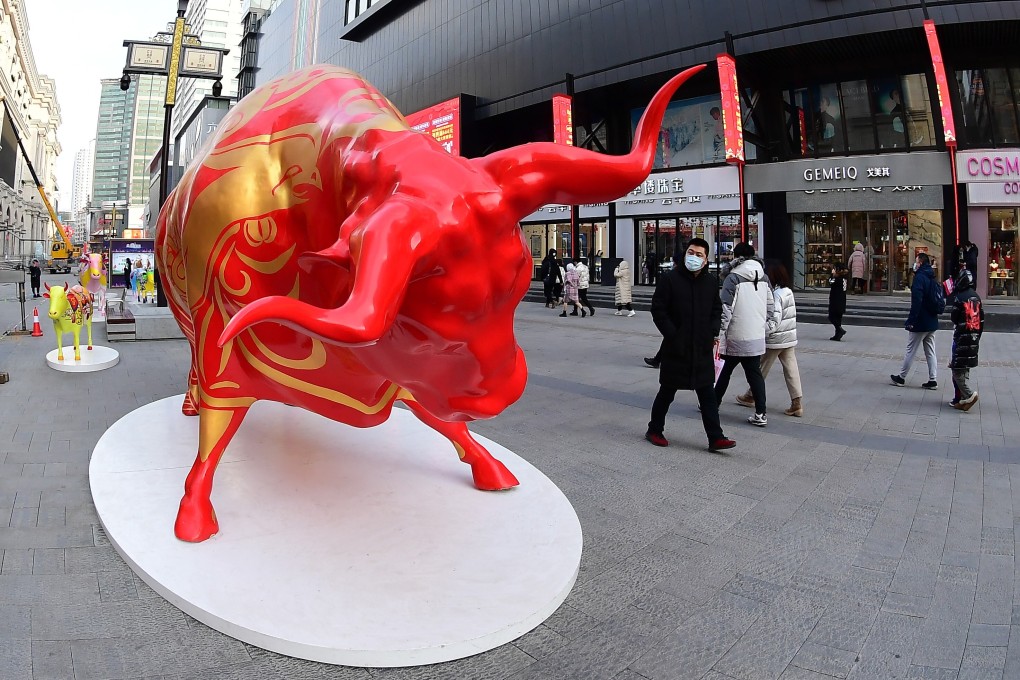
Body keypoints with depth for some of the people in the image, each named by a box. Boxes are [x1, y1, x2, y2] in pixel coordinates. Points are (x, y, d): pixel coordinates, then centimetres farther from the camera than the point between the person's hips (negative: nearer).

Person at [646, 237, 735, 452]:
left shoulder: (711, 282, 5)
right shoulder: (669, 279, -9)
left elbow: (716, 310, 18)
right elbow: (658, 309, -9)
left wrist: (713, 332, 4)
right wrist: (672, 335, -14)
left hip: (703, 348, 4)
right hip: (676, 347, -4)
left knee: (707, 394, 5)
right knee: (667, 391, 9)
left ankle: (715, 438, 10)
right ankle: (654, 430, 26)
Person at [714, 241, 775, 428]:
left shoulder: (733, 278, -12)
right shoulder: (764, 278, 7)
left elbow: (726, 309, -16)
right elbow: (770, 305, 13)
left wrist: (720, 333, -12)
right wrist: (766, 326, 23)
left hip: (736, 337, -5)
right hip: (757, 336, 5)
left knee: (724, 371, 11)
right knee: (755, 374, 9)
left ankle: (714, 404, 25)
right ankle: (760, 414, 6)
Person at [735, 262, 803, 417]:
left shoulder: (775, 294, -19)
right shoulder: (788, 291, 7)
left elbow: (774, 320, -22)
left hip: (775, 339, -8)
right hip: (789, 337, 8)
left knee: (761, 369, 8)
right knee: (791, 370, 7)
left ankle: (750, 397, 24)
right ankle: (797, 404, 6)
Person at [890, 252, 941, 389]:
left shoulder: (919, 277, -16)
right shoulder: (932, 278, 12)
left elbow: (916, 301, -23)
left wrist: (911, 321, -21)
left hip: (921, 322, -8)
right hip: (932, 322, 8)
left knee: (910, 350, 2)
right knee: (930, 352, 11)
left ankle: (901, 377, 12)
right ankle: (932, 380, 12)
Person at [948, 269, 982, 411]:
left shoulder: (959, 297, -13)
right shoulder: (977, 297, 9)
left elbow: (955, 318, -9)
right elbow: (982, 320, 12)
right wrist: (977, 336, 19)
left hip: (961, 337, -7)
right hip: (974, 337, 7)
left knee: (957, 368, -4)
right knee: (965, 369, 11)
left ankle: (968, 394, -14)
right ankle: (960, 398, 15)